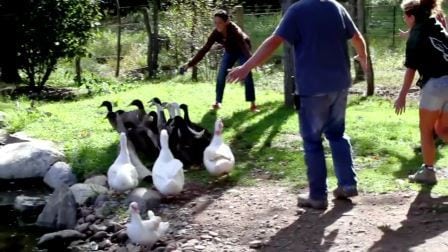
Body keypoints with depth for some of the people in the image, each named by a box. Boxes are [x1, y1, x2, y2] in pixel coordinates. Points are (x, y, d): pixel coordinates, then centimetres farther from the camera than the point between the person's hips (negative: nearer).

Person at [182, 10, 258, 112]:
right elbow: (205, 49, -22)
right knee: (221, 76, -4)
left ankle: (253, 104, -10)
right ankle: (218, 102, 8)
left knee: (247, 75, -15)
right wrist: (190, 63, -25)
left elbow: (244, 46, -49)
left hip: (242, 51, -4)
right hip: (230, 52, 5)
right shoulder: (216, 33, -25)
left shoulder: (235, 31, -39)